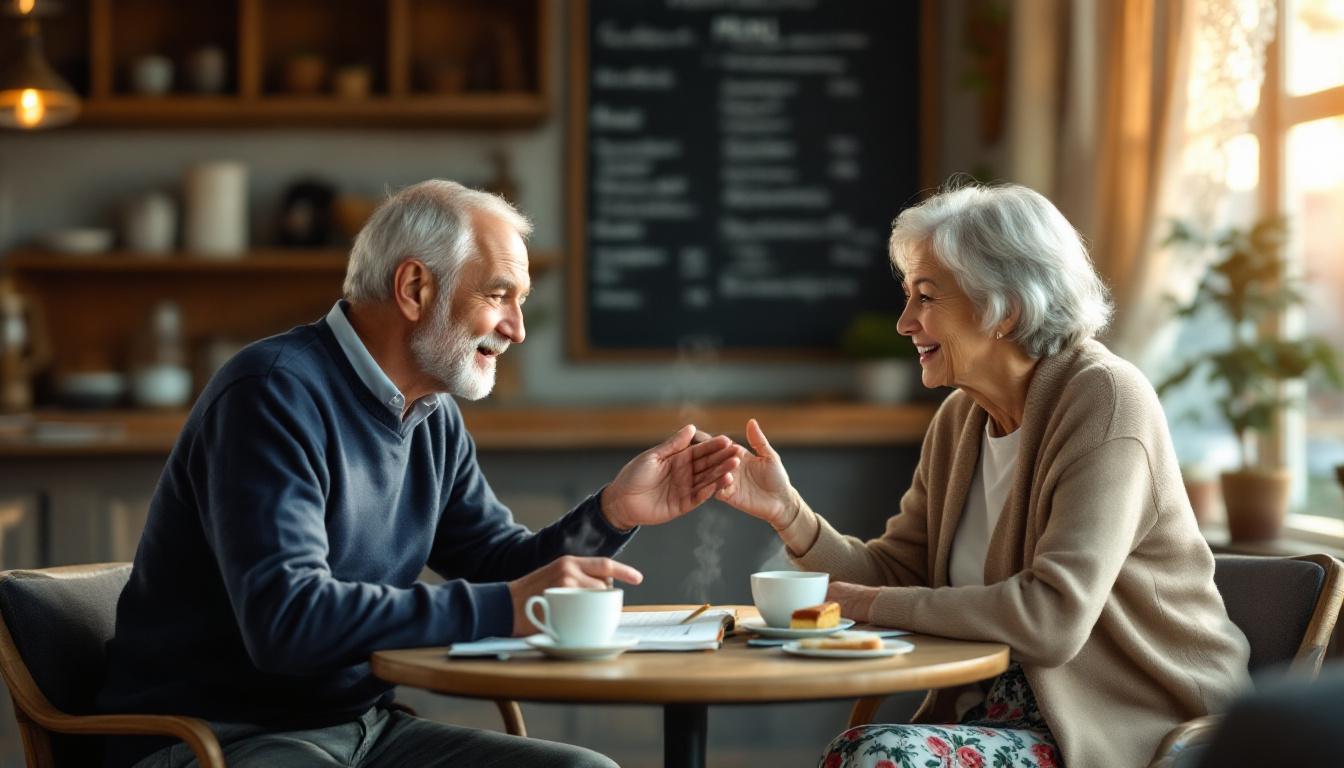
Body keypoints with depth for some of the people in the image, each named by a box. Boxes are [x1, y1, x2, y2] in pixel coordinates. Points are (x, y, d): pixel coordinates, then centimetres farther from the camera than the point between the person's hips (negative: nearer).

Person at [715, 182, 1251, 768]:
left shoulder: (1103, 400, -15)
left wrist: (869, 604, -18)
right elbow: (897, 573, 11)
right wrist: (789, 515, -6)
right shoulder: (959, 419, 9)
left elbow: (1053, 617, -26)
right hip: (1021, 707, 7)